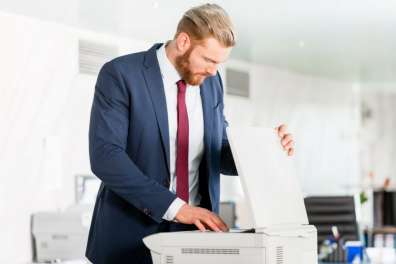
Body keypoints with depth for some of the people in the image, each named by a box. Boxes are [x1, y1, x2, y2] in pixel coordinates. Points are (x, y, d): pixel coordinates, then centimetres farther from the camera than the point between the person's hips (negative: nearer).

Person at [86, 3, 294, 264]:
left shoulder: (211, 83, 6)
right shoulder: (121, 74, -12)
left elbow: (219, 157, 13)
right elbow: (105, 156, -21)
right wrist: (175, 206, -26)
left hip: (194, 231, 5)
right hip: (133, 236, -4)